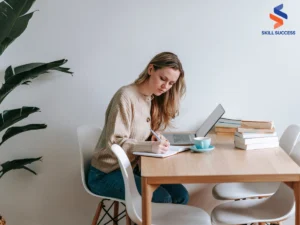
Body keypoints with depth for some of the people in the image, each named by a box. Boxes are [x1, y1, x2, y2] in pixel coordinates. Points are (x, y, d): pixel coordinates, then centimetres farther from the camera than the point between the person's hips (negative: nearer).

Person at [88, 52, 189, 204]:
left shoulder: (154, 100, 8)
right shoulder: (126, 96, -18)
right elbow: (114, 143, -22)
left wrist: (156, 139, -10)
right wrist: (151, 146, -35)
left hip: (132, 169, 8)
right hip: (106, 174, -8)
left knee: (180, 195, -9)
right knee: (162, 199, -23)